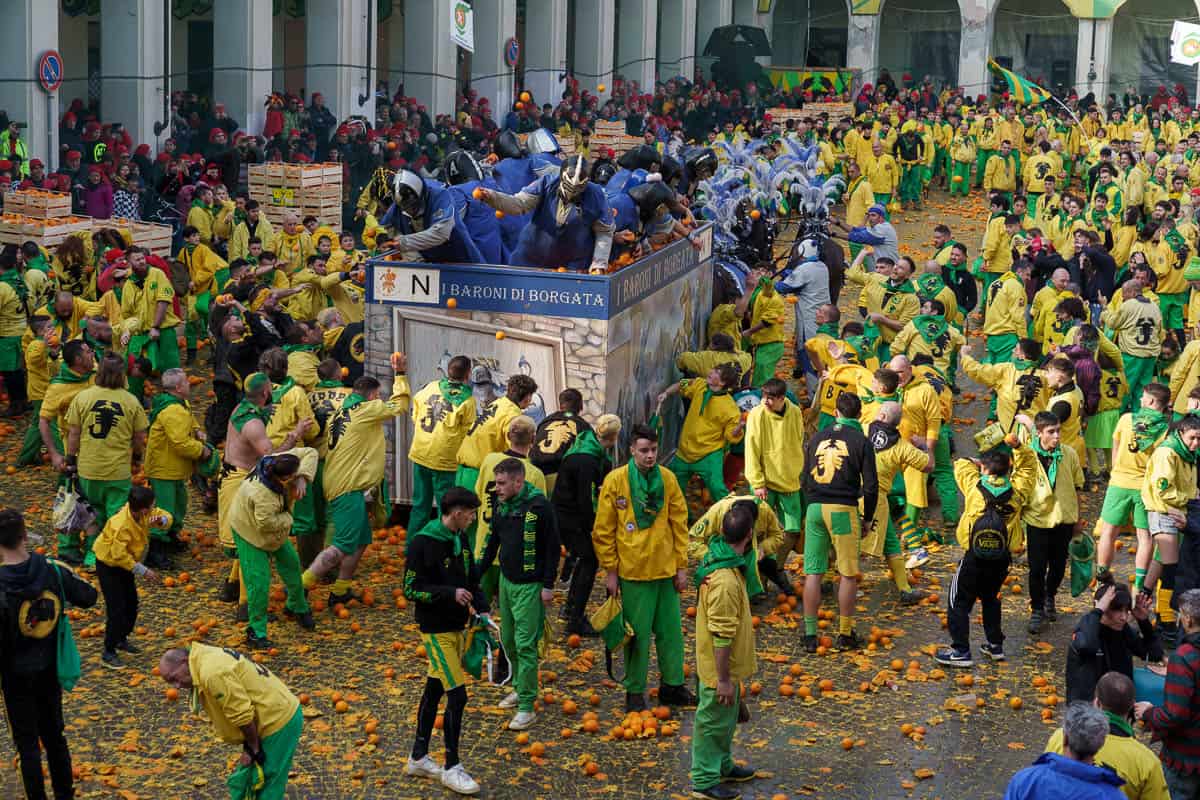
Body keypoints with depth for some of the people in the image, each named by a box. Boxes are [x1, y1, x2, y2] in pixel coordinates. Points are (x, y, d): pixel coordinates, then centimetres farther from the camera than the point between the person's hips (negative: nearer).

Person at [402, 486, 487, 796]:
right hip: (436, 630, -8)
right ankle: (451, 768, 2)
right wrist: (450, 594, -24)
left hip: (457, 626, 8)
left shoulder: (460, 539, 5)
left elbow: (471, 579, 16)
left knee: (434, 690, 16)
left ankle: (418, 758, 27)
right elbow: (411, 589, -16)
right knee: (457, 695, -9)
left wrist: (481, 608, 0)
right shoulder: (423, 543, -18)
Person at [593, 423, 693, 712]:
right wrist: (610, 571, -5)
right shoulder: (615, 481, -8)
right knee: (638, 633, 3)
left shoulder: (667, 478, 1)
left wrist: (682, 566, 5)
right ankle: (634, 691, 15)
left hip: (666, 569, 3)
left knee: (670, 630, 10)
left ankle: (673, 685, 23)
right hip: (632, 570, -3)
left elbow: (679, 524, 7)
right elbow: (603, 530, -4)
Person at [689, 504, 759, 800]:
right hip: (720, 667, -9)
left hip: (727, 664, 9)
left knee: (726, 718, 25)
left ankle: (723, 766, 43)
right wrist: (724, 679, -22)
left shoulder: (716, 557, -1)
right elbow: (721, 636, -28)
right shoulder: (726, 581, -33)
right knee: (714, 721, 6)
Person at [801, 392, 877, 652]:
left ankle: (810, 635, 6)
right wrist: (867, 518, 8)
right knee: (848, 574, 5)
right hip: (843, 510, -4)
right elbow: (870, 485, -3)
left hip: (815, 507, 4)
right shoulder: (860, 441, -1)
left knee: (813, 573, 6)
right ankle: (845, 635, 7)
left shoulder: (817, 438, 11)